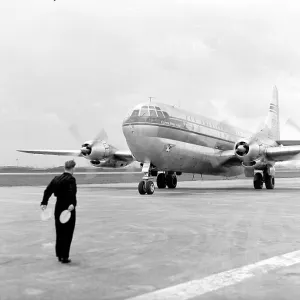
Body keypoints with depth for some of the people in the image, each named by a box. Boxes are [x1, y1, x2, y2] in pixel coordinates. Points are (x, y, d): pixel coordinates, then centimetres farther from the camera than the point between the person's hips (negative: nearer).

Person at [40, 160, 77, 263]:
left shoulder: (56, 178, 7)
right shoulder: (71, 179, -13)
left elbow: (48, 190, 2)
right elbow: (72, 193, -29)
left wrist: (44, 203, 1)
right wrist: (73, 204, -39)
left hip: (58, 208, 6)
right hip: (68, 209, -6)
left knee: (59, 233, 16)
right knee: (67, 234, 4)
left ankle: (59, 255, 24)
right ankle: (64, 257, 7)